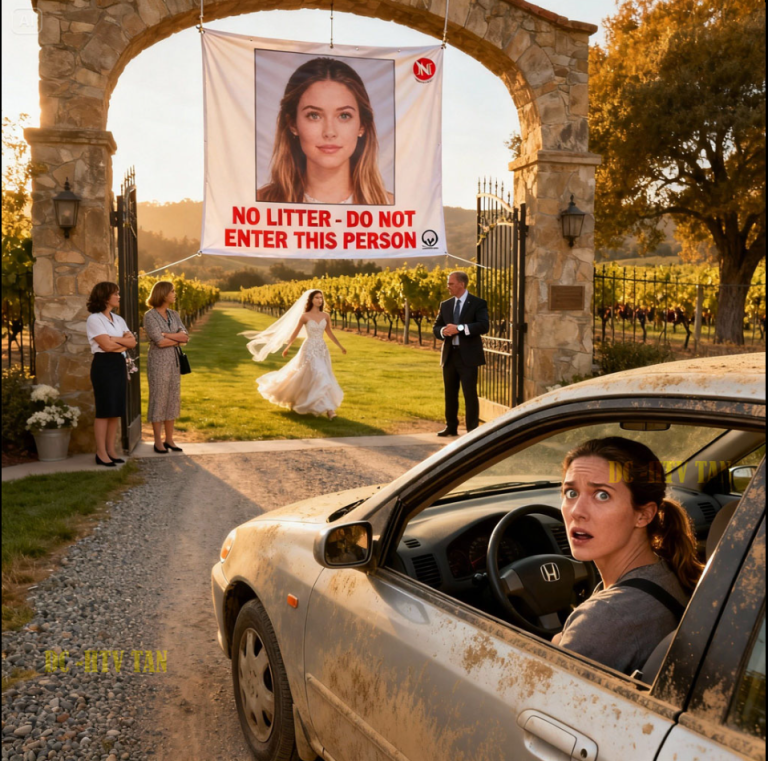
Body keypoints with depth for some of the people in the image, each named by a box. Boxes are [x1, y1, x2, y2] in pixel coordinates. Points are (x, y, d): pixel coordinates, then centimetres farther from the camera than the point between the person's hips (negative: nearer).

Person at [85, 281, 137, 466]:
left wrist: (115, 339, -10)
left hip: (119, 365, 7)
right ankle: (101, 453, 0)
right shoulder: (94, 319, -7)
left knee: (116, 410, 7)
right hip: (104, 366, -7)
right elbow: (107, 345, -16)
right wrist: (125, 343, -1)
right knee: (104, 410, -6)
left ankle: (111, 450, 15)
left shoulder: (118, 319, 15)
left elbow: (132, 341, 5)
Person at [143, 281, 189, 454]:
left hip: (174, 361, 6)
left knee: (173, 399, 8)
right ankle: (158, 442, 8)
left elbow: (185, 336, -2)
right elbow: (160, 342, -17)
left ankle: (169, 439, 18)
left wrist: (165, 334, -13)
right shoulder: (150, 316, -9)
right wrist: (178, 339, -5)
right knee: (158, 399, -1)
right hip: (158, 361, -6)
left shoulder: (174, 315, 10)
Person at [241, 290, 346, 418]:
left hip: (322, 350, 5)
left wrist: (340, 346, 14)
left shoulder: (325, 316, 5)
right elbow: (295, 333, 1)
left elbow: (330, 333, 15)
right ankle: (328, 408, -5)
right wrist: (287, 347, -1)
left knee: (324, 377, 6)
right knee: (319, 377, -12)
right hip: (310, 350, -5)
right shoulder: (305, 316, -6)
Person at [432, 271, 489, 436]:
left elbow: (483, 326, -17)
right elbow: (436, 328, 13)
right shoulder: (445, 305, 12)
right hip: (449, 355, 5)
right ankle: (451, 427, 22)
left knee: (470, 394, -3)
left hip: (468, 356, -5)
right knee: (450, 393, 12)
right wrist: (443, 331, -11)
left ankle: (472, 429, 4)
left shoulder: (478, 303, -4)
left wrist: (459, 328, -25)